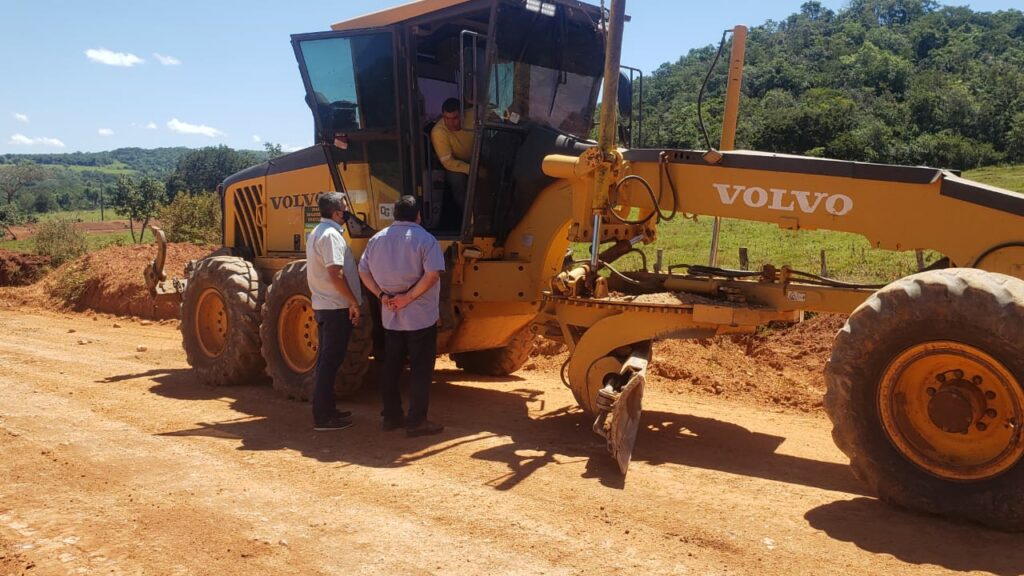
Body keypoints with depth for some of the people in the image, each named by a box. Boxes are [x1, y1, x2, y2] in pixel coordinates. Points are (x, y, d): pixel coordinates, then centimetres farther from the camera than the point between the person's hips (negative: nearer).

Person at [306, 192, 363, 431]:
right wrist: (354, 303, -18)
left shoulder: (316, 233, 15)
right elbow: (336, 274, -24)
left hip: (322, 305, 10)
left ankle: (326, 409, 24)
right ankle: (323, 417, 0)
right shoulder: (331, 235, -17)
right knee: (330, 361, -5)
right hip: (337, 307, -10)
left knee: (326, 359, 15)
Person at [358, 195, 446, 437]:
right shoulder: (423, 239, -11)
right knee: (421, 369, 2)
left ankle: (391, 416, 22)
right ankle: (416, 421, 4)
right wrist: (409, 297, -17)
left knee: (391, 366, 14)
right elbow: (432, 274, -22)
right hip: (420, 316, -6)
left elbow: (363, 271, 7)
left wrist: (381, 295, -1)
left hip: (390, 317, 6)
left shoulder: (377, 239, 7)